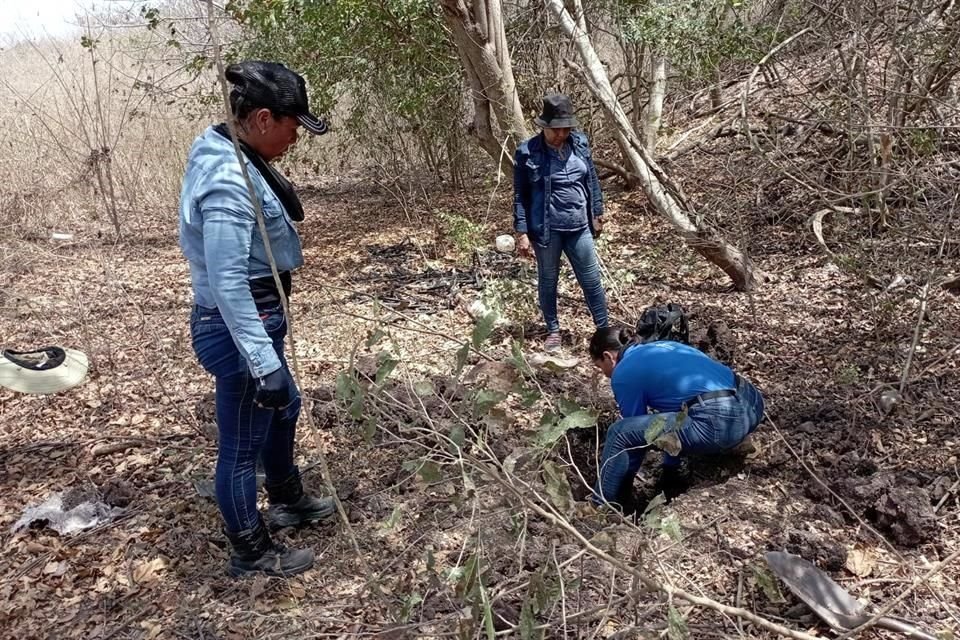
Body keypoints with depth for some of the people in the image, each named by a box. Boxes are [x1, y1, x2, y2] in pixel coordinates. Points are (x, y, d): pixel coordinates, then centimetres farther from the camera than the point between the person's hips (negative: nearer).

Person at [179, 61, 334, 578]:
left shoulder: (232, 158, 5)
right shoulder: (228, 182, -26)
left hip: (254, 319, 11)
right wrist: (264, 364, -30)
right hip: (238, 329, -11)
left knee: (284, 406, 28)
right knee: (242, 444, 7)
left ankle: (287, 501, 51)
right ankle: (251, 553, 29)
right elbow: (229, 284, -30)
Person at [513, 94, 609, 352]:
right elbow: (520, 196, -7)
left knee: (592, 281, 9)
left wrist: (597, 212, 16)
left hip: (579, 227, 3)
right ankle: (553, 330, 30)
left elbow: (592, 181, 12)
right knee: (548, 281, 12)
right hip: (545, 229, -3)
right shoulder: (527, 152, -11)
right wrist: (522, 233, -10)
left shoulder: (580, 143, 1)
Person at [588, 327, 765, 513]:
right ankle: (671, 477, 39)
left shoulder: (624, 374, 3)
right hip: (752, 403, 9)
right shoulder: (661, 346, 27)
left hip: (721, 422, -9)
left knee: (619, 433, -1)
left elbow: (635, 428, 9)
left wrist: (624, 482, 25)